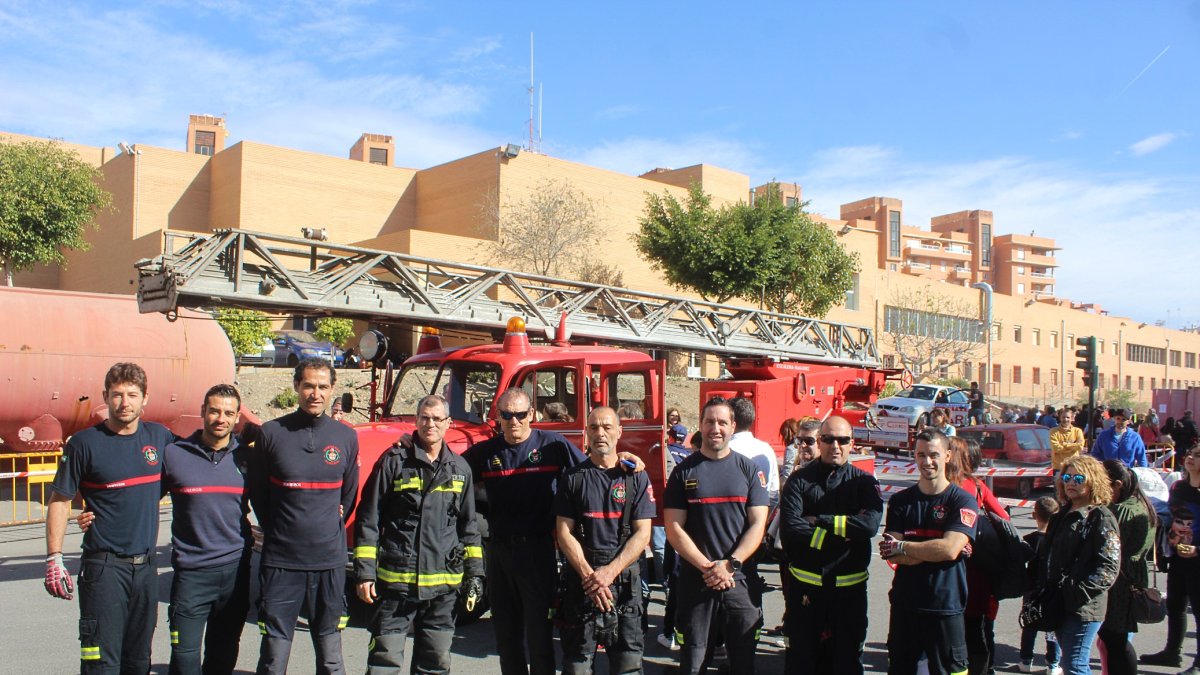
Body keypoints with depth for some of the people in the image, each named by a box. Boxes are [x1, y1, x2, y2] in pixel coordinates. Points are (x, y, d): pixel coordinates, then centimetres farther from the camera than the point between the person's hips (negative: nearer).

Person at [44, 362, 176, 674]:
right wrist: (54, 559, -10)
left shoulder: (159, 437, 6)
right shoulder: (85, 443, -5)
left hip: (146, 566, 5)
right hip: (104, 566, -4)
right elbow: (59, 501, -3)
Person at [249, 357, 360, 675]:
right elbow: (257, 493, 8)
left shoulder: (346, 437, 1)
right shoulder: (271, 433, -3)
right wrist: (277, 531, 8)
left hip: (329, 560, 2)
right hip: (280, 561, -1)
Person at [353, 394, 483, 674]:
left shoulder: (460, 469, 8)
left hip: (443, 584, 3)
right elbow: (368, 520, -2)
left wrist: (473, 572, 12)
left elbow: (468, 525, 15)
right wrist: (364, 572, -6)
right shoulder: (394, 461, -2)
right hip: (395, 579, -3)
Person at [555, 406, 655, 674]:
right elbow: (564, 533, 0)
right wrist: (588, 575, -13)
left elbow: (642, 534, -1)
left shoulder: (636, 478, 5)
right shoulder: (573, 477, 6)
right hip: (580, 580, 1)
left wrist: (610, 572, -13)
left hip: (625, 581, 0)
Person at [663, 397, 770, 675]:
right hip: (695, 580, 0)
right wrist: (707, 567, -12)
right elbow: (674, 528, -3)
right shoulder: (684, 471, 2)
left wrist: (730, 564, -13)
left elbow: (757, 525, 0)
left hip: (739, 580, 1)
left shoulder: (749, 470, 5)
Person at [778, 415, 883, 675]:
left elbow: (871, 523, -17)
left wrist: (819, 521, -16)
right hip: (805, 585, -1)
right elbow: (789, 529, -17)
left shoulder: (865, 482, 3)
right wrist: (842, 533, -17)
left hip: (849, 586, 1)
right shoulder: (800, 480, -2)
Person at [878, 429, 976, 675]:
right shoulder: (901, 500, 6)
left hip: (945, 606, -3)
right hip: (904, 604, 4)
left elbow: (949, 550, -18)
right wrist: (933, 551, -16)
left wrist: (902, 547, -10)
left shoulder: (962, 501, -5)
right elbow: (892, 555, -5)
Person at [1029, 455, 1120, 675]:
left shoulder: (1101, 517, -7)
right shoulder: (1061, 517, 18)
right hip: (1059, 605, 8)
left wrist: (1078, 591, -23)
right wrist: (1039, 587, 8)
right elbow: (1044, 557, 22)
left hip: (1084, 608, -8)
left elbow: (1109, 566, -17)